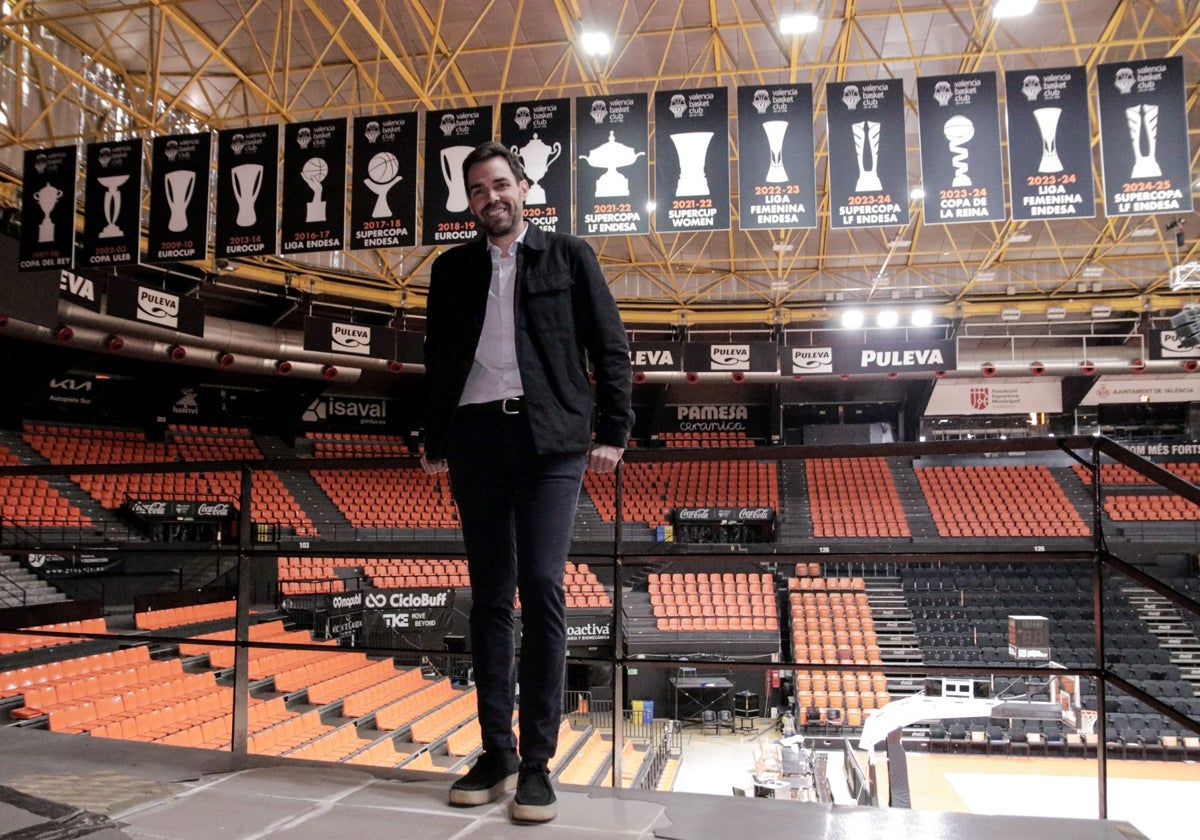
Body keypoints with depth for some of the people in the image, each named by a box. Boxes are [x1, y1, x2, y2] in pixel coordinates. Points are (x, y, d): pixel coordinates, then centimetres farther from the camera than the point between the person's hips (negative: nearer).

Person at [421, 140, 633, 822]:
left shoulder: (569, 256, 8)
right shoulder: (453, 268, 16)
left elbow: (610, 347, 4)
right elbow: (438, 362, 18)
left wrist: (613, 432, -4)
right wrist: (436, 445, 13)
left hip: (551, 441, -3)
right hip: (477, 439, 3)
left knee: (542, 586, -12)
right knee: (490, 594, 5)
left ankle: (538, 762, -3)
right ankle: (497, 755, 13)